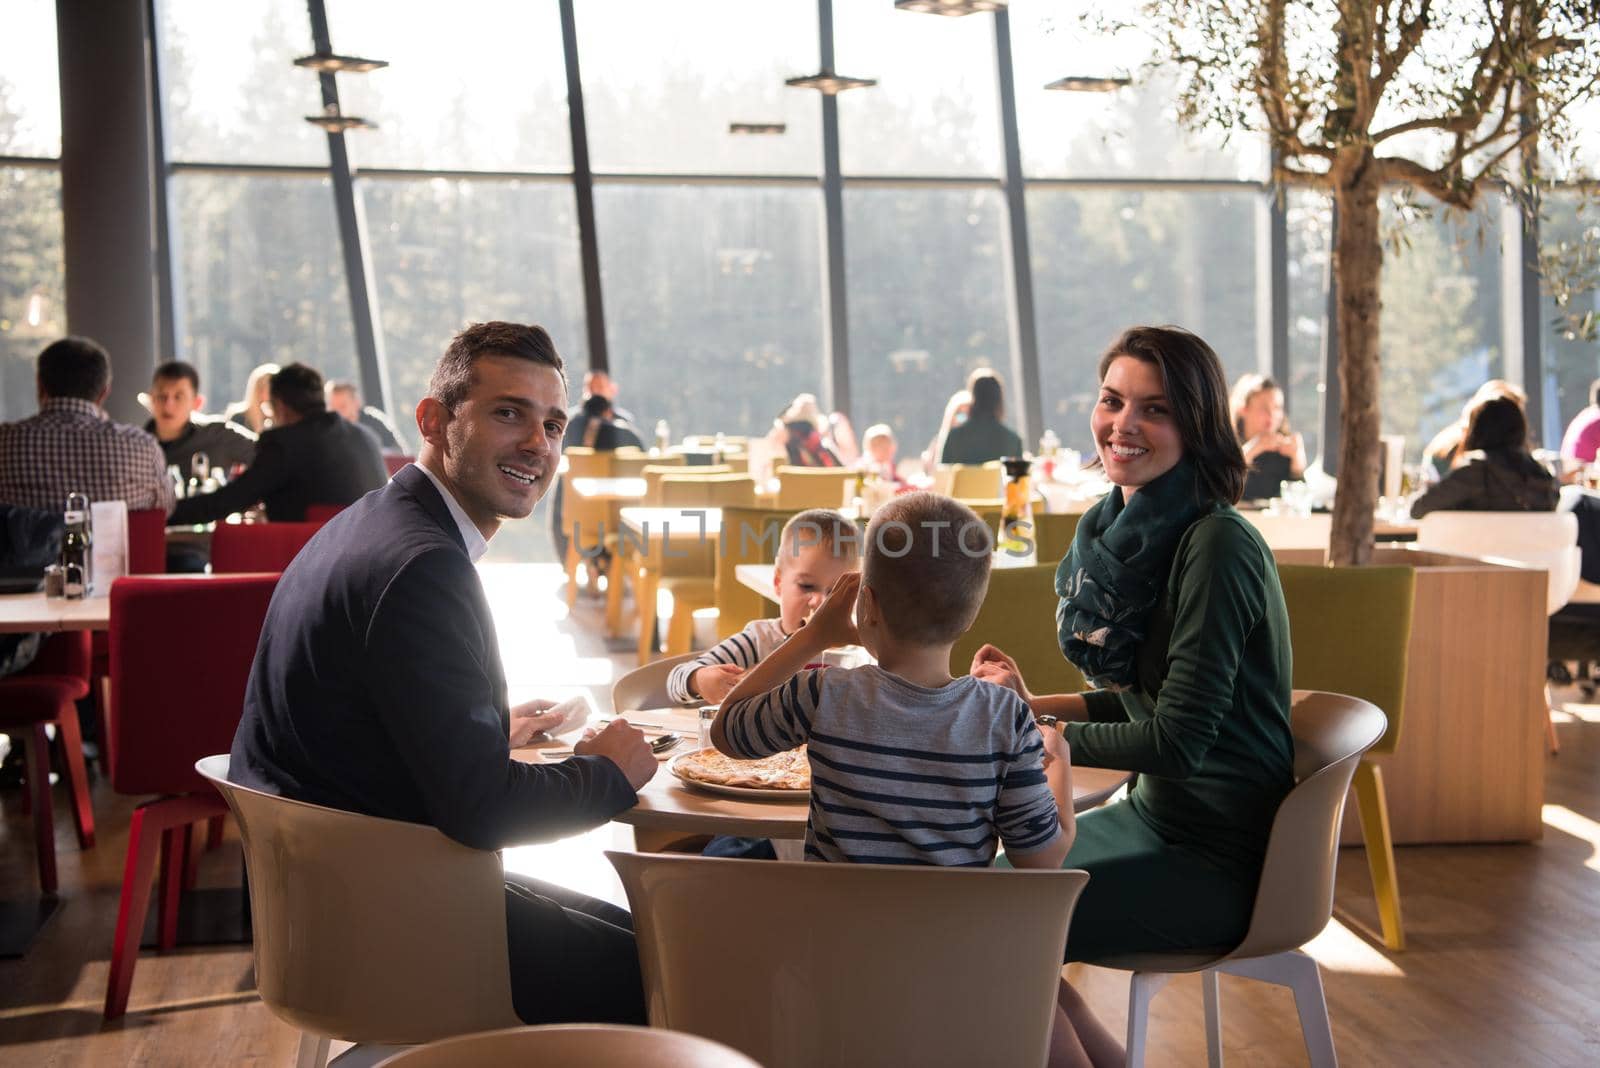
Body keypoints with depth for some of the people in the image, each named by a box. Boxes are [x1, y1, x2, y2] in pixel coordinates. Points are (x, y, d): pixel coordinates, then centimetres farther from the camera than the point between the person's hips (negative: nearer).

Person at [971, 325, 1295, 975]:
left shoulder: (1216, 546, -21)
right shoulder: (1133, 529, 6)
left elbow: (1179, 741, -22)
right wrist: (1033, 705, 4)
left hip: (1221, 859, -9)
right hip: (1155, 817, 9)